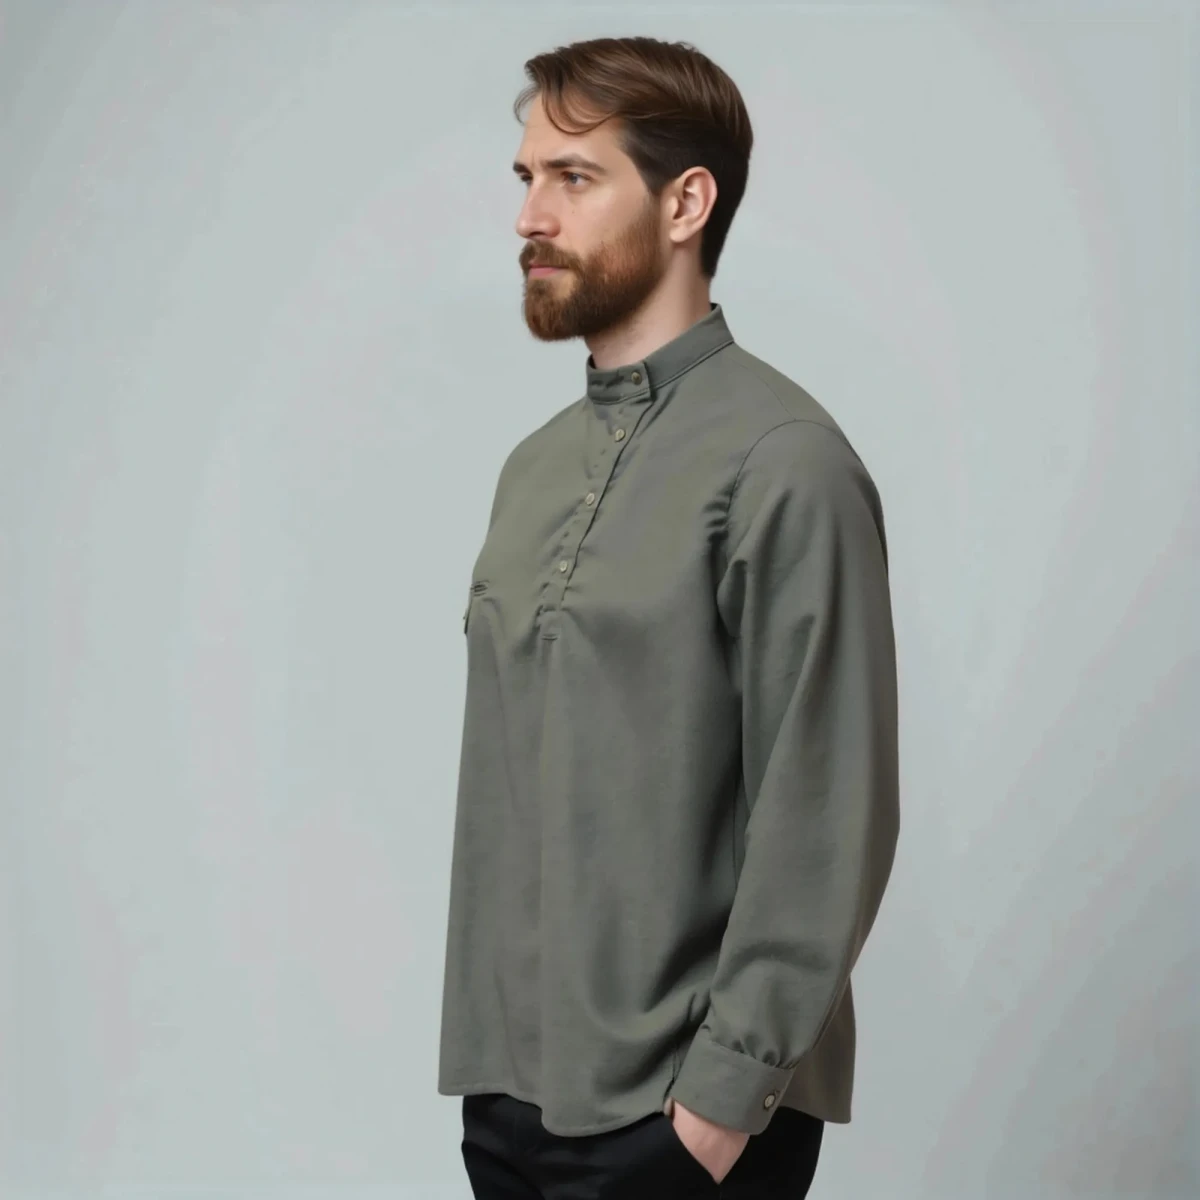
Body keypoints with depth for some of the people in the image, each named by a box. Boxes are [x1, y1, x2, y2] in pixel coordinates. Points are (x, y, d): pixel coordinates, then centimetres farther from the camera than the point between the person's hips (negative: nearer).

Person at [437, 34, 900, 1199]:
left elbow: (828, 818, -16)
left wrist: (726, 1098, -16)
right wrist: (480, 1046, 10)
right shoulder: (537, 464, 10)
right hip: (510, 1086, 7)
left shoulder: (782, 465, -13)